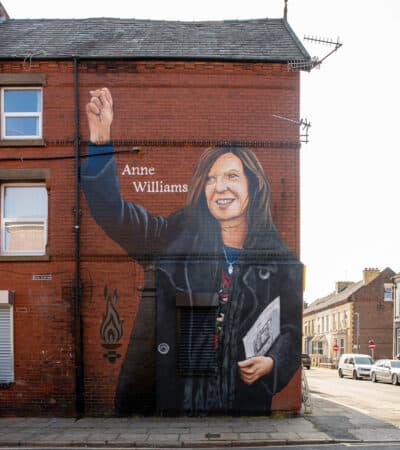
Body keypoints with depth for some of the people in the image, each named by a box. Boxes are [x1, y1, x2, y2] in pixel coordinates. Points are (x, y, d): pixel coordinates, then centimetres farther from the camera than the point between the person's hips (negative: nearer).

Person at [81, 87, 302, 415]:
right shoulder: (176, 238, 0)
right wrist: (101, 139, -18)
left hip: (245, 400, 1)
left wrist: (273, 362, -8)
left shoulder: (279, 258, 2)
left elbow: (294, 325, 10)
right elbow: (112, 212, -9)